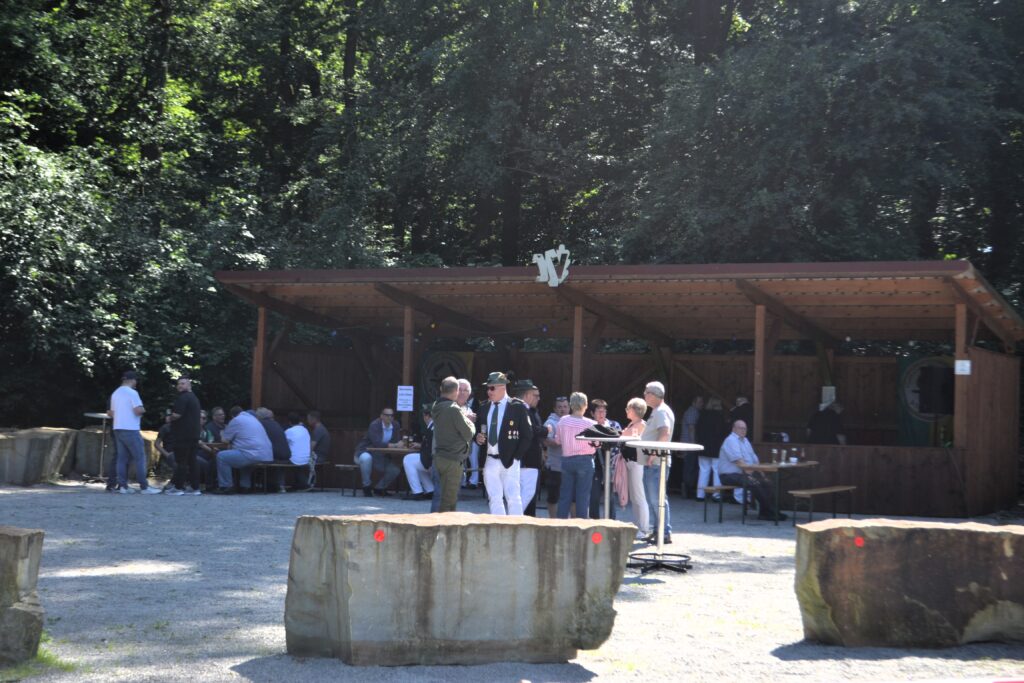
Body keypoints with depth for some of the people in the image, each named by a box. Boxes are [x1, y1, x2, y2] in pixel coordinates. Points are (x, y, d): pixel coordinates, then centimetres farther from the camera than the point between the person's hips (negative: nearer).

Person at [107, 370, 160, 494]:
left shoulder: (115, 393, 15)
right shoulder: (132, 392, -11)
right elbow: (138, 410, -19)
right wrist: (143, 409, 1)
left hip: (118, 428, 8)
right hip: (130, 429, -8)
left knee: (121, 458, 6)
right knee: (140, 457, -5)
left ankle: (122, 485, 2)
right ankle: (144, 486, -7)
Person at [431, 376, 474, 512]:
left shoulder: (436, 408, 8)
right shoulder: (453, 409, -17)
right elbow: (468, 434, -13)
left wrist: (464, 418, 15)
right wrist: (469, 421, 5)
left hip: (439, 457, 9)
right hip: (452, 459, -9)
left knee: (447, 497, 16)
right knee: (448, 501, -5)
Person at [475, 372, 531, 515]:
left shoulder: (518, 407, -4)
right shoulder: (484, 409, 11)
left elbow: (527, 435, -3)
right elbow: (478, 432, 21)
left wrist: (516, 457, -8)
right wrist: (478, 438, -3)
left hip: (509, 462, -5)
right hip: (490, 461, 5)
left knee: (513, 498, -5)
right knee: (494, 499, 6)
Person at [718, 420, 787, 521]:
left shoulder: (745, 440, 18)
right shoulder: (731, 440, -11)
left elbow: (755, 460, 19)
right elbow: (738, 461, -21)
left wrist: (761, 475, 9)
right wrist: (749, 474, -25)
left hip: (745, 474, 9)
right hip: (730, 475, -9)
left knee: (766, 483, -11)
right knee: (755, 484, -28)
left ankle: (764, 513, -13)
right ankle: (771, 512, -21)